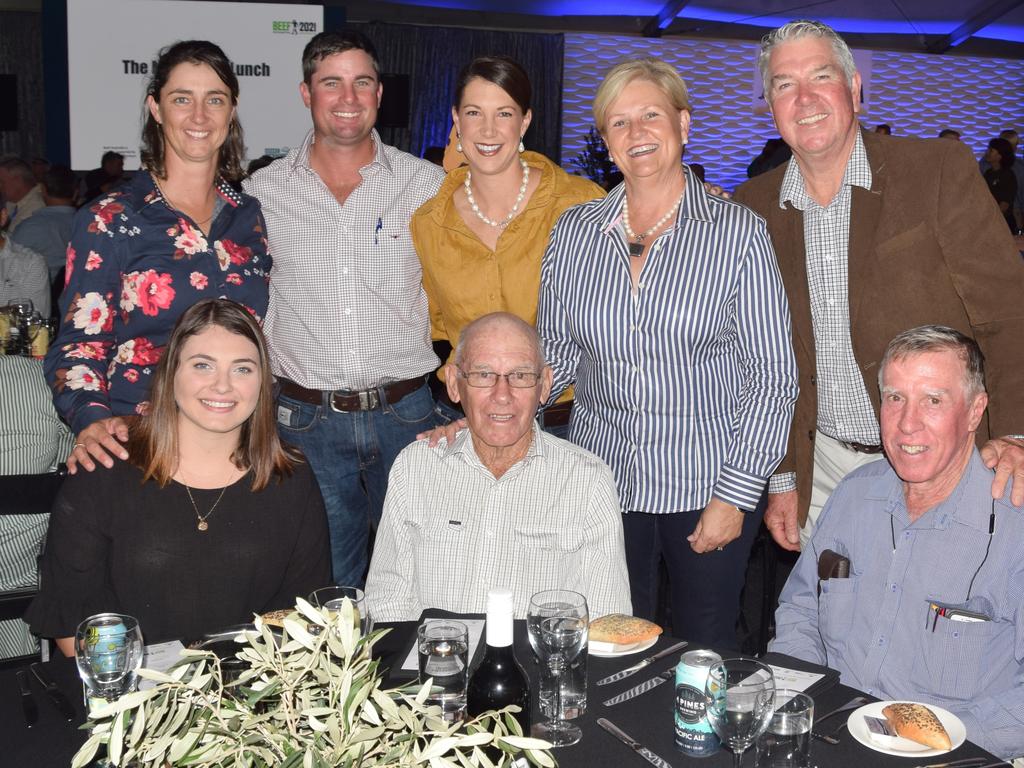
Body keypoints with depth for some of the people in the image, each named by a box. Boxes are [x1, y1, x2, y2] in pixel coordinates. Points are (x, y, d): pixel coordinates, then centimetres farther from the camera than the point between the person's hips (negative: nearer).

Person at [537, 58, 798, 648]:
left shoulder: (738, 232, -6)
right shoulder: (574, 231, 4)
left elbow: (772, 376, -6)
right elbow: (556, 354, 9)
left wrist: (736, 494, -10)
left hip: (708, 484, -2)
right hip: (602, 482, 3)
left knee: (705, 658, 10)